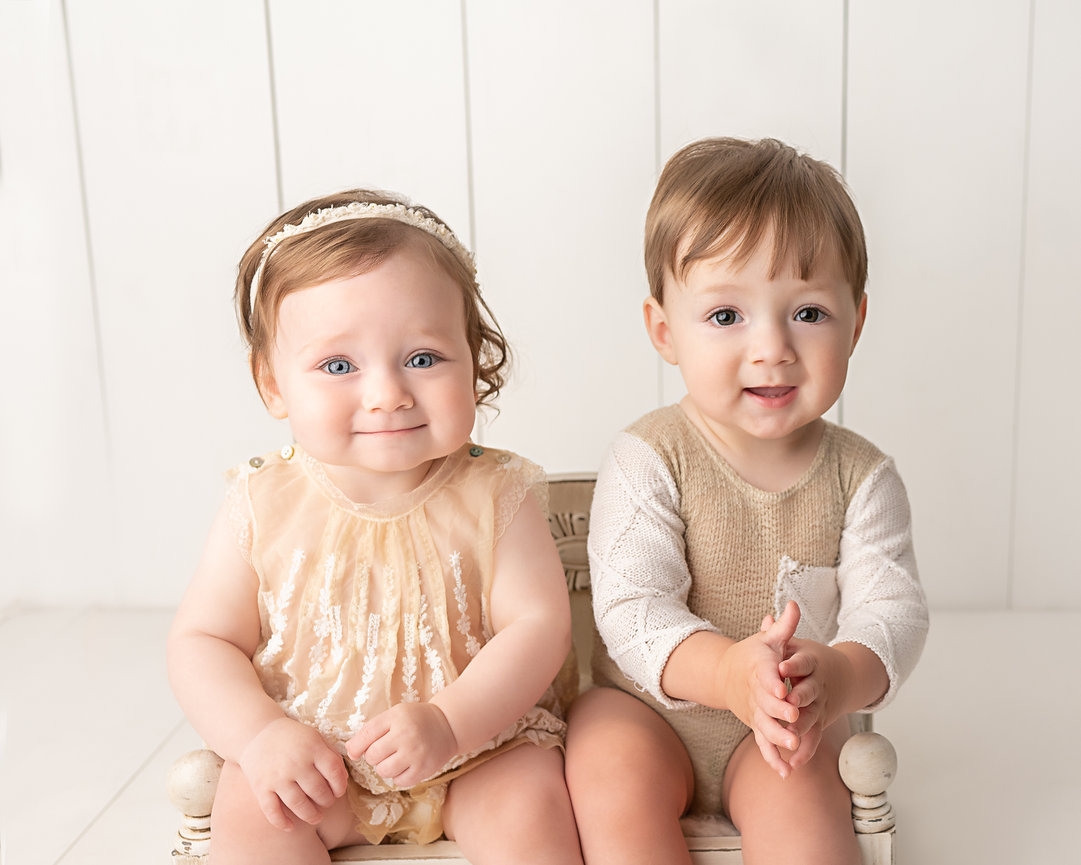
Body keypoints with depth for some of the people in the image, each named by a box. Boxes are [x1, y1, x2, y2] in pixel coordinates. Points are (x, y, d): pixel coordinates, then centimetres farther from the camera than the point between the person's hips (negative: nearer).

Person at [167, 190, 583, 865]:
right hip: (305, 757, 1)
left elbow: (538, 625, -13)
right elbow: (201, 641, -2)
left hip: (481, 741, 0)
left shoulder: (493, 496, -10)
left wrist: (449, 722, -27)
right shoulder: (264, 506, -8)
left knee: (529, 809, -24)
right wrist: (260, 734, -19)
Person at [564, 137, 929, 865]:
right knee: (614, 780, -26)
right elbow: (631, 607, -21)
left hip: (793, 726, 1)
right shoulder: (648, 462, -14)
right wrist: (726, 673, -40)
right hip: (647, 707, -1)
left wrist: (839, 678, -37)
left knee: (798, 798, -25)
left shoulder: (861, 476, -5)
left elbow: (893, 608, -13)